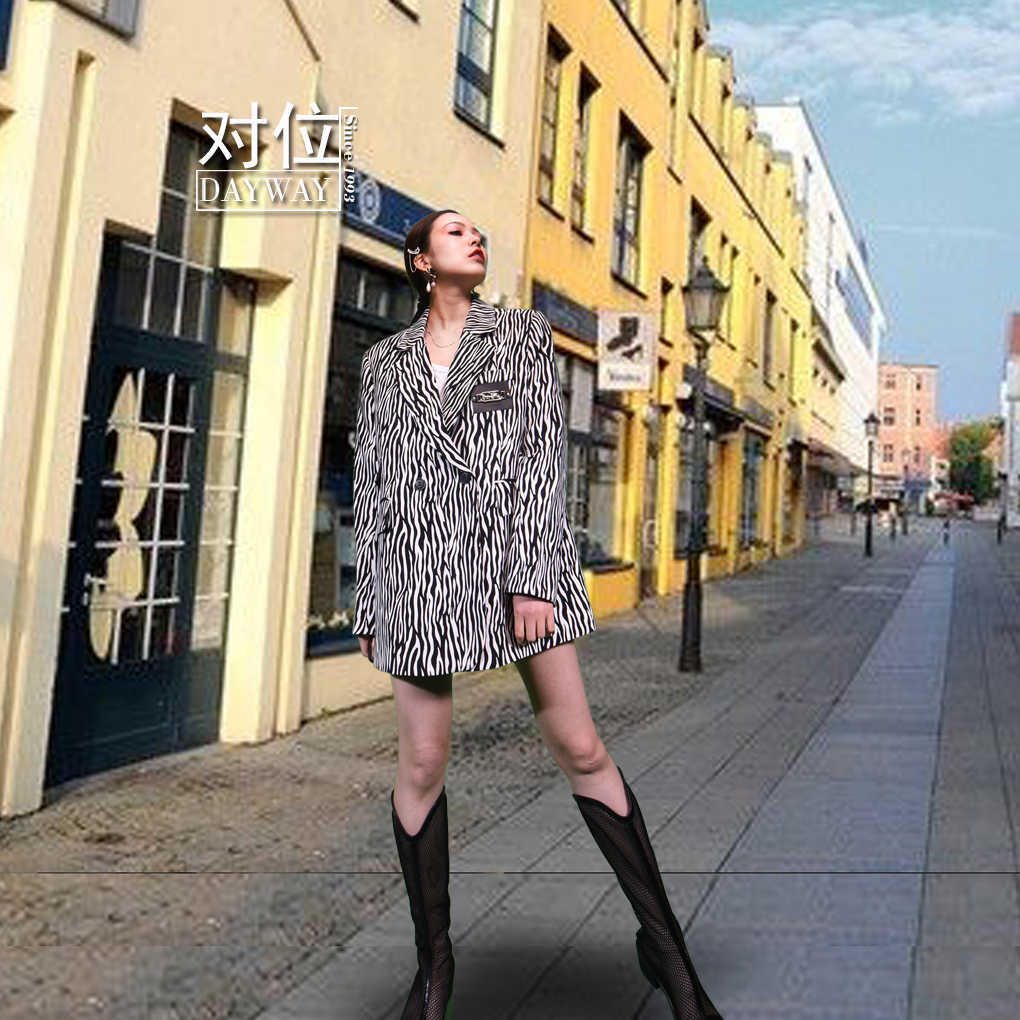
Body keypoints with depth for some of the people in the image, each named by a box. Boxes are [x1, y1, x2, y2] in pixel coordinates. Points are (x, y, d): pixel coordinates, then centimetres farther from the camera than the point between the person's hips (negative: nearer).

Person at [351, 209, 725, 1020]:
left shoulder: (525, 332, 10)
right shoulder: (385, 360, 16)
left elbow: (544, 451, -1)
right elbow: (373, 483, 14)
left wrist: (534, 577, -12)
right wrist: (369, 601, 9)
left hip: (517, 550, -1)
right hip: (418, 564, 2)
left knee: (582, 749, -4)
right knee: (422, 763, 1)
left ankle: (664, 939, 12)